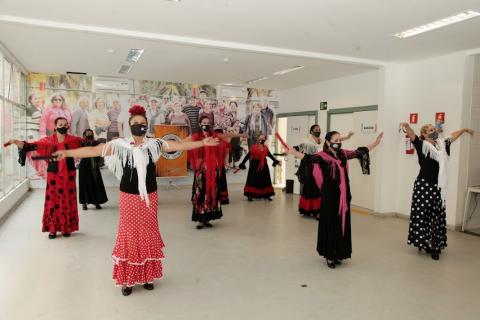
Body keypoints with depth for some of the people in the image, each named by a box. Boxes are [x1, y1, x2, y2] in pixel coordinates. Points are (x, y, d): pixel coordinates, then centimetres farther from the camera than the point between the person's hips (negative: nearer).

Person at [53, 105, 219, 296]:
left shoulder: (154, 144, -2)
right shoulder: (120, 145, -6)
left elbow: (179, 145, -1)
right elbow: (94, 150, -11)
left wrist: (202, 143, -4)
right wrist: (68, 153, -18)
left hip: (149, 197, 2)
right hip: (129, 197, -2)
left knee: (149, 236, 10)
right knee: (129, 235, 5)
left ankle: (147, 276, 26)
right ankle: (127, 279, 18)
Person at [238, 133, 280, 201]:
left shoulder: (265, 148, 5)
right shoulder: (253, 147, -8)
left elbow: (270, 155, 17)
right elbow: (248, 156, -9)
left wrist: (276, 161, 19)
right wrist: (242, 164, -12)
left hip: (263, 166, 4)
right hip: (254, 166, -4)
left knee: (265, 180, 10)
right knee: (253, 180, -2)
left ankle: (266, 195, 20)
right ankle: (250, 195, 5)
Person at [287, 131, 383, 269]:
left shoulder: (343, 153, 8)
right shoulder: (323, 155, -10)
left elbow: (360, 152, 20)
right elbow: (309, 158, -27)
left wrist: (375, 142, 24)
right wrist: (294, 153, -43)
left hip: (343, 195, 6)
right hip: (330, 195, -6)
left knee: (342, 224, 10)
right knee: (330, 224, 1)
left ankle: (338, 254, 23)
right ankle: (329, 255, 13)